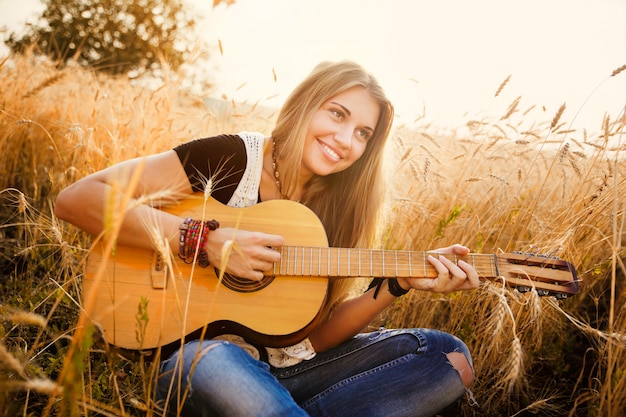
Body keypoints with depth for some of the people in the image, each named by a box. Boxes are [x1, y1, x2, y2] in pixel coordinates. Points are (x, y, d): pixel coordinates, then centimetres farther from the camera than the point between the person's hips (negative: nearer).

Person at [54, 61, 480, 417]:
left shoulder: (335, 209, 5)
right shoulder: (232, 157, -9)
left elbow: (316, 334, 3)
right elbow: (76, 199, -17)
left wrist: (398, 284, -8)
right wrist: (206, 240, -25)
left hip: (290, 369, 6)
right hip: (198, 361, -5)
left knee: (448, 356, -8)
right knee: (209, 361, -42)